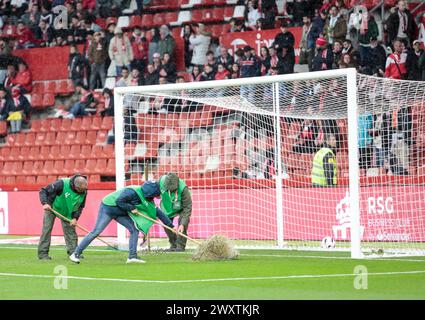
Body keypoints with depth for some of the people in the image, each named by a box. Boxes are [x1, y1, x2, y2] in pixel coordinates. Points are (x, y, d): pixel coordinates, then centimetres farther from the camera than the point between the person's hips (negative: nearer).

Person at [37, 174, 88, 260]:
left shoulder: (84, 192, -20)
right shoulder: (62, 184, -35)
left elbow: (81, 206, -3)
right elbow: (43, 191, -28)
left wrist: (75, 217, -17)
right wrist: (45, 203, -42)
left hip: (67, 211, 4)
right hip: (52, 207, -4)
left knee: (70, 230, -1)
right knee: (47, 229, -7)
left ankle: (73, 252, 7)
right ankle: (43, 253, -3)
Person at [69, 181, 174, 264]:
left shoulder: (146, 197, -1)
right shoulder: (132, 192, -27)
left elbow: (157, 211, 4)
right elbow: (119, 201, -30)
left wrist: (171, 226, 3)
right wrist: (131, 208, -26)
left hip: (120, 212, 8)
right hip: (108, 208, -8)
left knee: (134, 229, -5)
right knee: (96, 232, -11)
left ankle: (132, 256, -6)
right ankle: (76, 254, -5)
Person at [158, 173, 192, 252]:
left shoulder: (183, 189, -42)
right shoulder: (162, 180, -33)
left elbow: (187, 207, -38)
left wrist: (183, 224, -42)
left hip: (181, 206, -4)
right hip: (167, 205, 4)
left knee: (182, 222, -22)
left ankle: (181, 246, -13)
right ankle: (173, 245, 15)